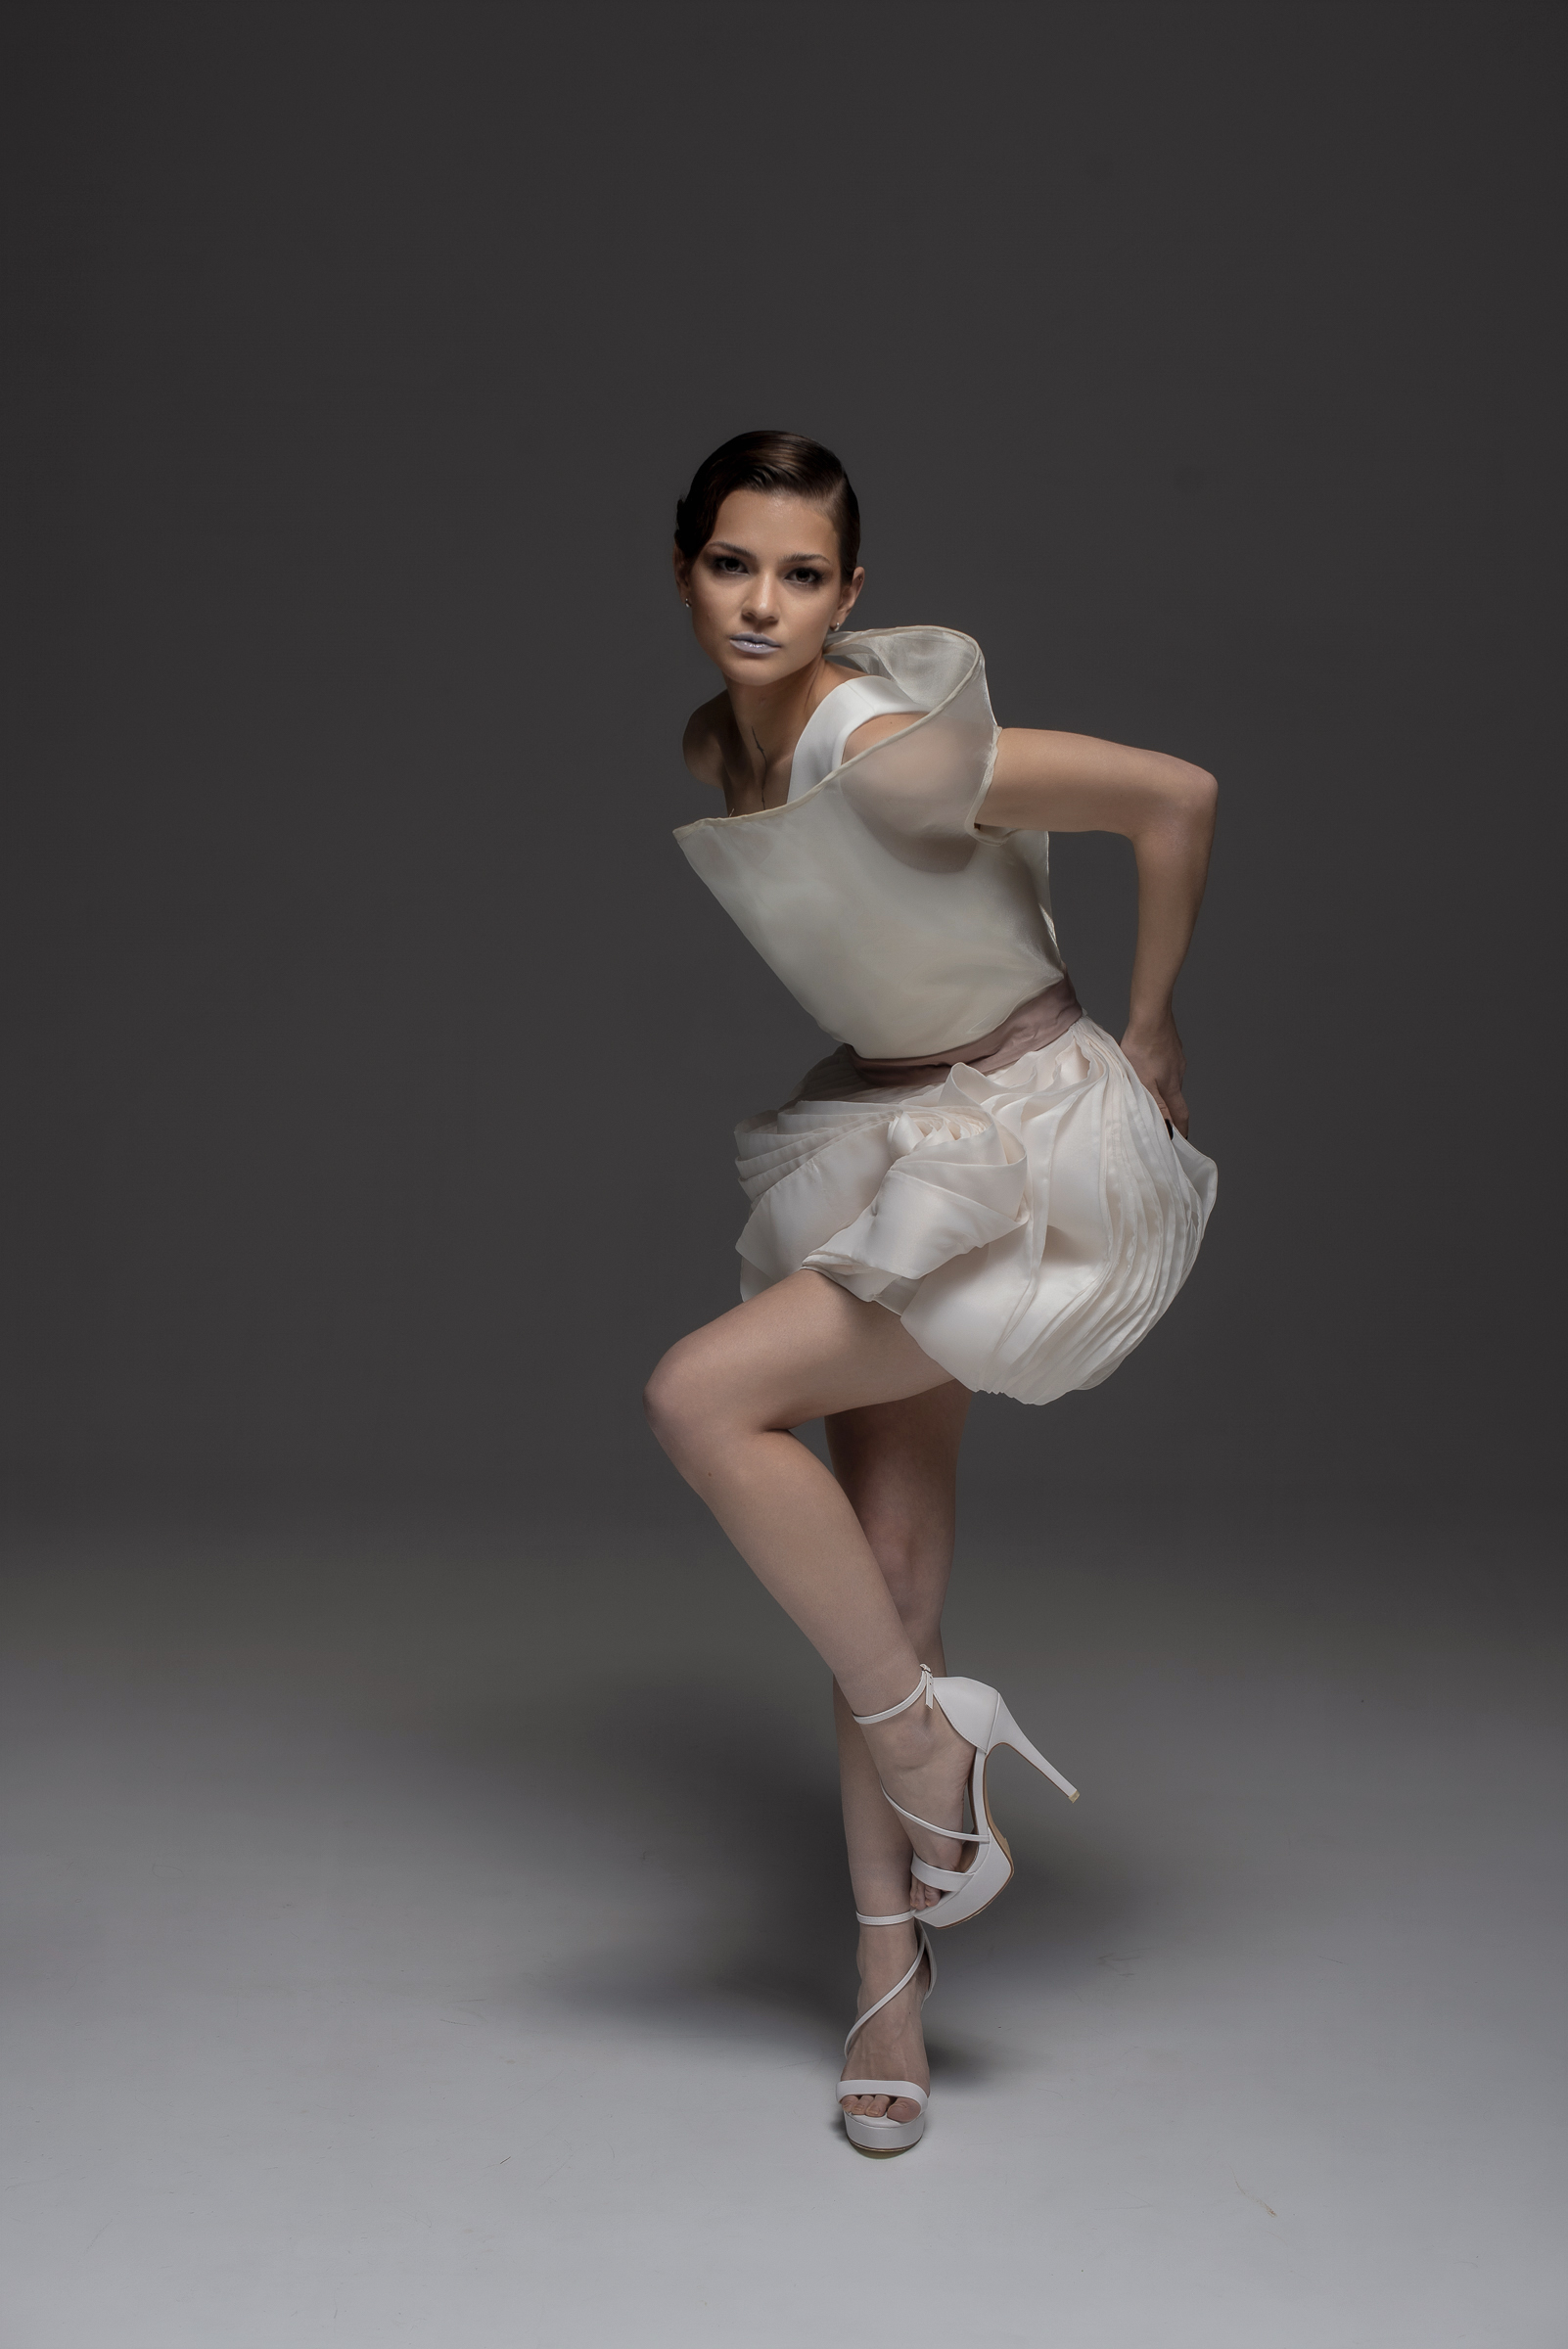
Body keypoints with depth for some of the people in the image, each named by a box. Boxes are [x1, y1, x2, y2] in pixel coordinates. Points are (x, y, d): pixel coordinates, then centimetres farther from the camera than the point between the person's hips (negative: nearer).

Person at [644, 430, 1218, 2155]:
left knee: (703, 1397, -19)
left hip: (1031, 1143, -7)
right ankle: (893, 1975, 15)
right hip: (888, 1142, 8)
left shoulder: (887, 752, -25)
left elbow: (1176, 798, -20)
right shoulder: (709, 751, 0)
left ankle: (924, 1742, -1)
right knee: (884, 1572, 5)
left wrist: (1146, 1030, -10)